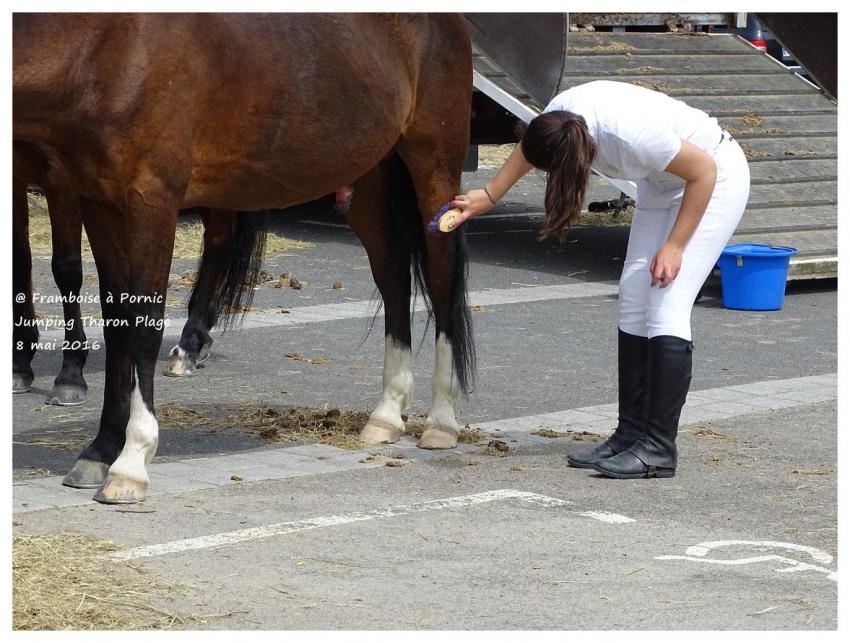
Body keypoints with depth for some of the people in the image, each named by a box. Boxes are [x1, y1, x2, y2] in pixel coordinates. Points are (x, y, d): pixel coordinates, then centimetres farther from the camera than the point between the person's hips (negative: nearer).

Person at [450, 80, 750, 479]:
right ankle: (630, 434, 8)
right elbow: (527, 151, 8)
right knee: (633, 300, 3)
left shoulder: (632, 136, -39)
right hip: (663, 183, 8)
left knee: (666, 306, -16)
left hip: (716, 176, -8)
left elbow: (704, 172, -25)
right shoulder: (557, 117, -18)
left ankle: (658, 450, -16)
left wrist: (675, 245, -21)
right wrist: (488, 197, 18)